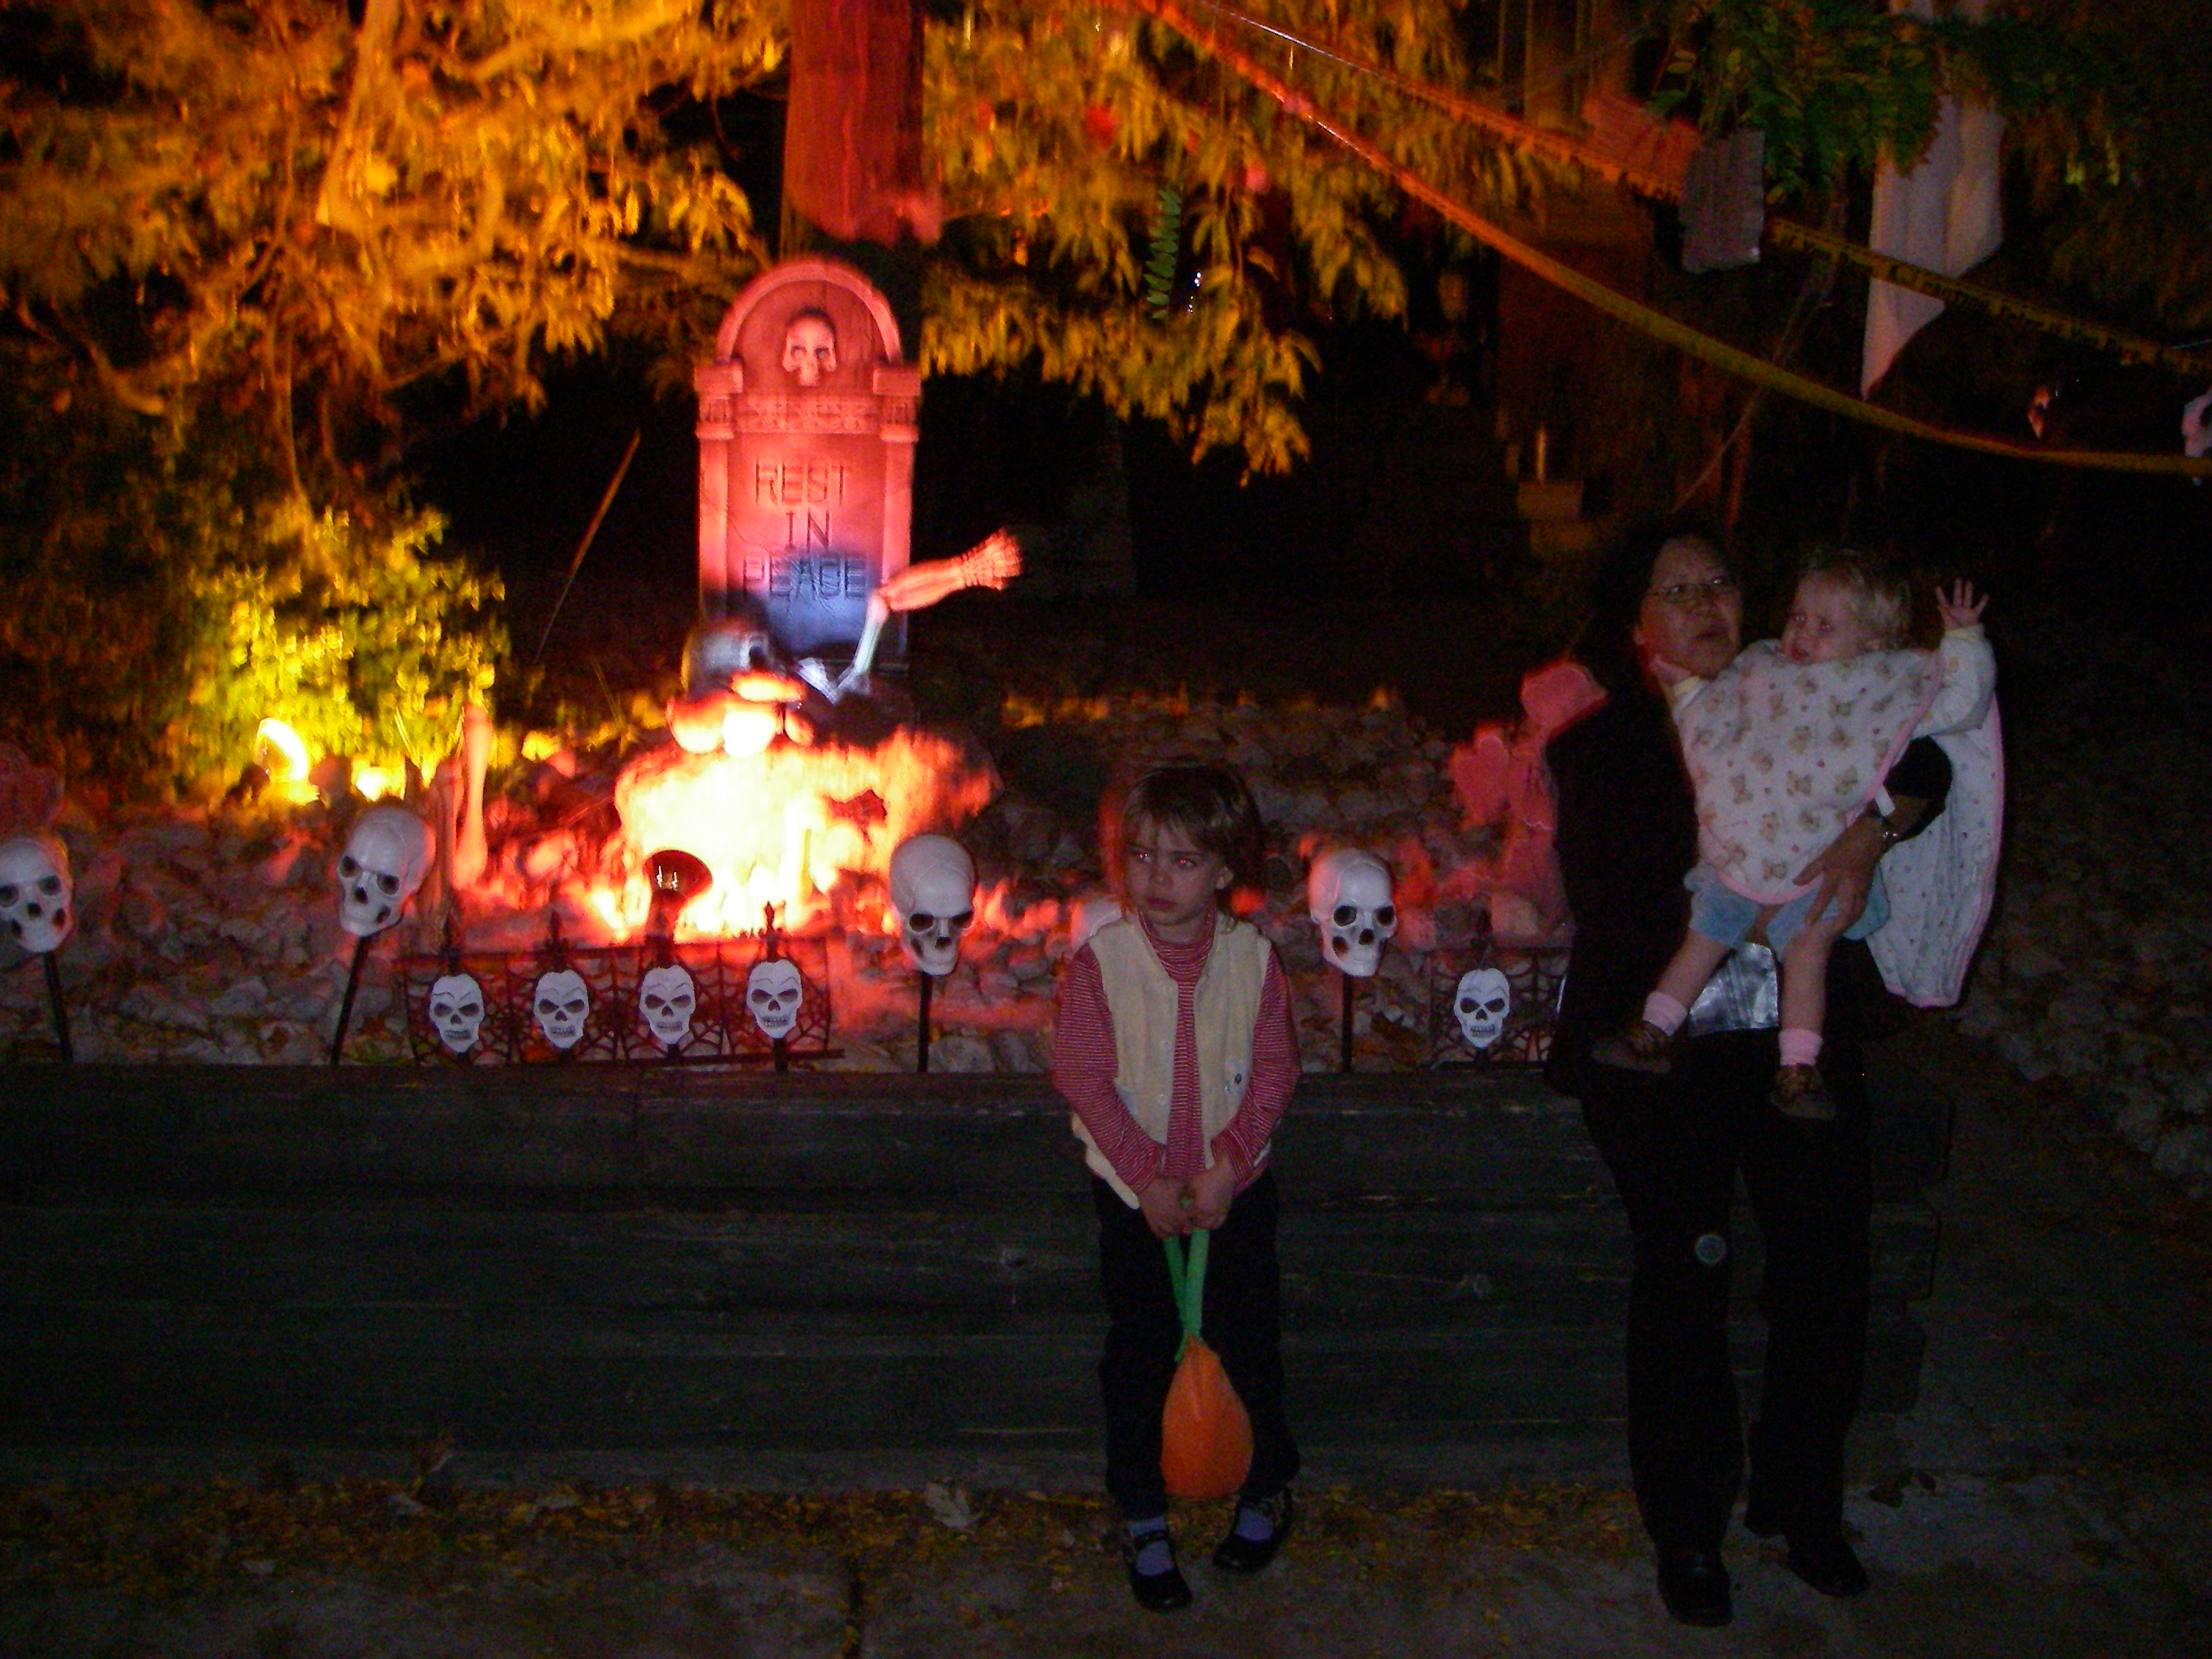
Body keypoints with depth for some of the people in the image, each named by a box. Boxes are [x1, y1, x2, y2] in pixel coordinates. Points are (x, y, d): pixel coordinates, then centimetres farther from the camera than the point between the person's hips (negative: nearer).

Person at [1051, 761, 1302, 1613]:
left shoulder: (1252, 958, -6)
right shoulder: (1100, 960, -11)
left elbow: (1274, 1073, -5)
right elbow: (1083, 1078, -12)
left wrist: (1227, 1164, -16)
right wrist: (1148, 1175, -16)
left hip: (1235, 1189, 1)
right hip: (1133, 1193, -1)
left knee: (1249, 1342, 10)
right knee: (1140, 1356, 6)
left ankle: (1268, 1488, 33)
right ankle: (1143, 1520, 22)